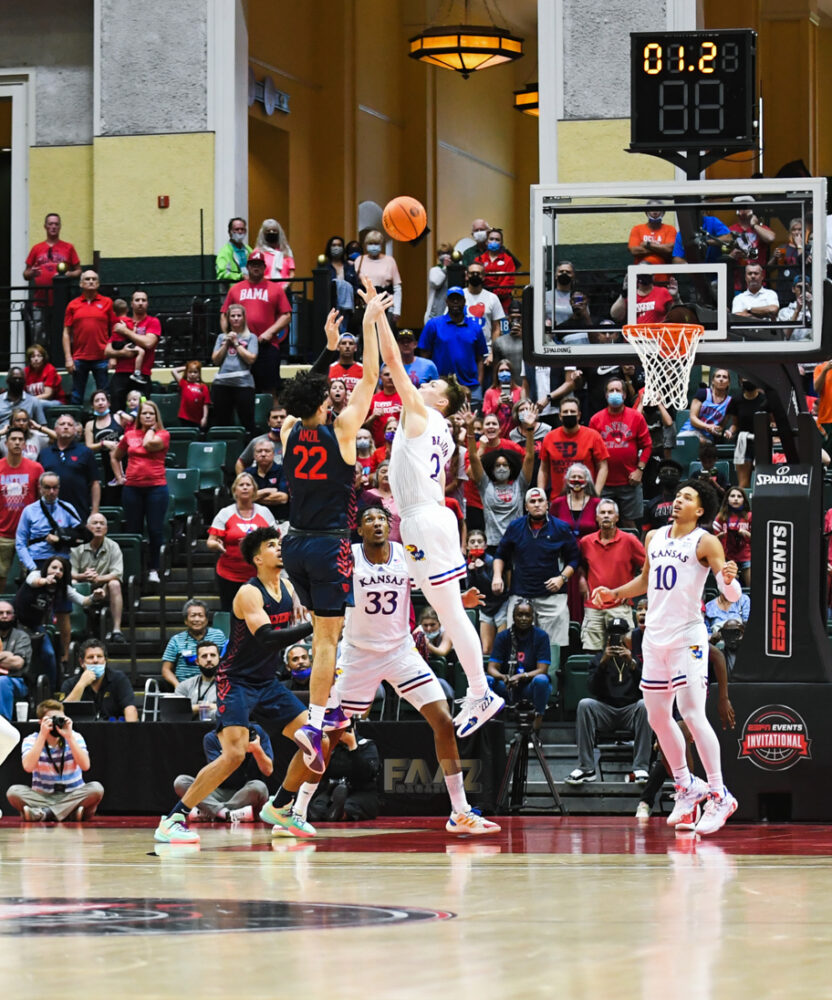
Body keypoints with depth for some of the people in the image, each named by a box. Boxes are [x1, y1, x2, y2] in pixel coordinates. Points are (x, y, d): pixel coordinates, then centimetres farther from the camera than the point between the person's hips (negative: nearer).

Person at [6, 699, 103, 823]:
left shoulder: (75, 737, 1)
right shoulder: (31, 740, -2)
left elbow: (85, 766, -15)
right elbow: (28, 767, -21)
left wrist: (69, 737, -20)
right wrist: (43, 735, -20)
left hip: (72, 796, 1)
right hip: (42, 797, -1)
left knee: (96, 788, -28)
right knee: (14, 791, -28)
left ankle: (43, 814, -28)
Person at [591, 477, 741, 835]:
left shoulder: (705, 543, -8)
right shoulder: (654, 538, 11)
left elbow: (732, 594, -15)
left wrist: (728, 580, -36)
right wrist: (615, 594, 17)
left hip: (687, 637, -7)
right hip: (655, 637, 7)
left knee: (692, 715, -15)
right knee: (657, 717, 12)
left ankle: (719, 795, -11)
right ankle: (687, 787, 26)